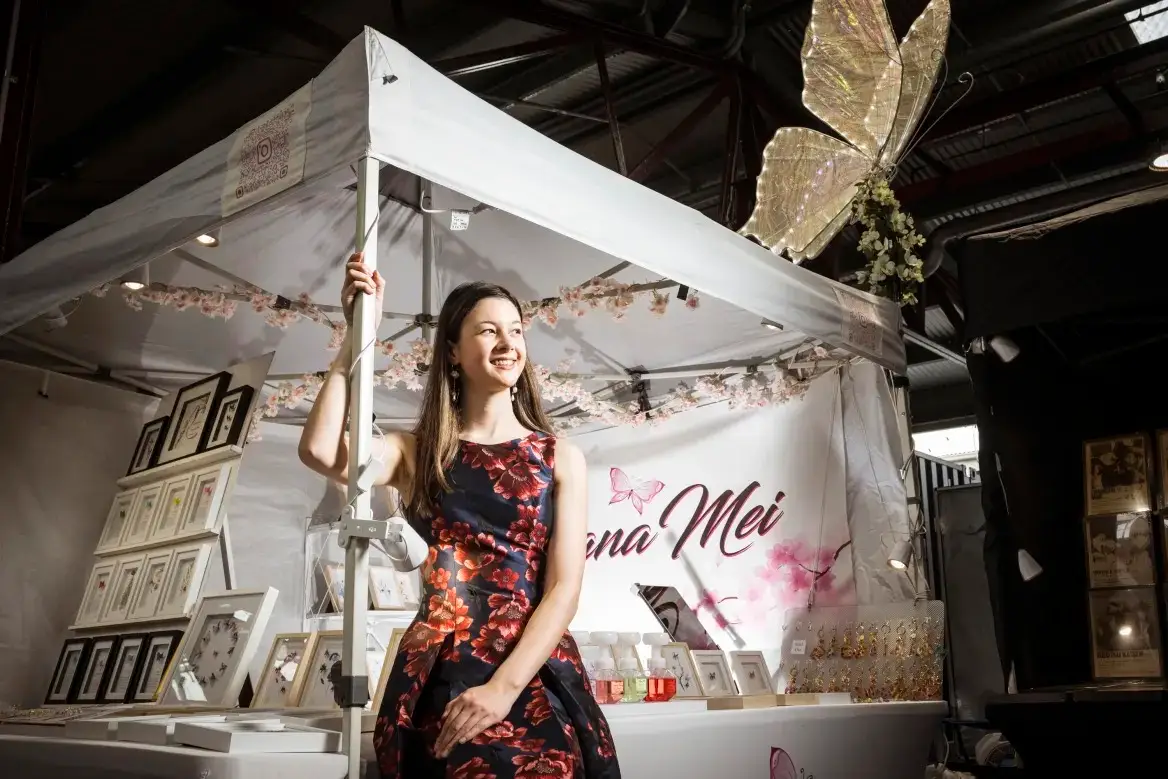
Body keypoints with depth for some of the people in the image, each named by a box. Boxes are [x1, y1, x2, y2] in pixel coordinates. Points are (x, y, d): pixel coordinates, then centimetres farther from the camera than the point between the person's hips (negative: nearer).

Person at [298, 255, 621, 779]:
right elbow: (320, 452, -10)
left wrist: (504, 686, -14)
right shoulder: (418, 452, 10)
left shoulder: (561, 458, 8)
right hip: (439, 672, 0)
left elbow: (565, 588, -1)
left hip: (536, 672, 1)